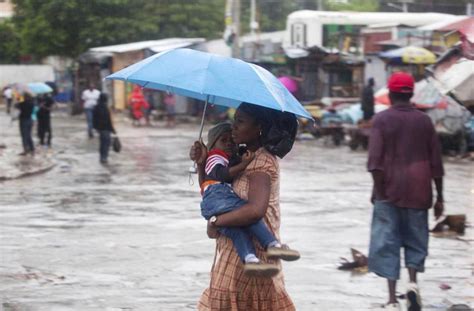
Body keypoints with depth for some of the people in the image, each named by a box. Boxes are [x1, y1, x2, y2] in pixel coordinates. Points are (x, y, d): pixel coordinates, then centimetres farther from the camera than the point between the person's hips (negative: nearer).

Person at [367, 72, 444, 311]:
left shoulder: (382, 120, -2)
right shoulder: (424, 121, 6)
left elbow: (375, 158, -12)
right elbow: (435, 162, 6)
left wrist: (377, 189, -8)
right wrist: (439, 197, 11)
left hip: (389, 190, -2)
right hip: (417, 191, 2)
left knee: (387, 241, 2)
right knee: (415, 238, 15)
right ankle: (413, 281, -8)